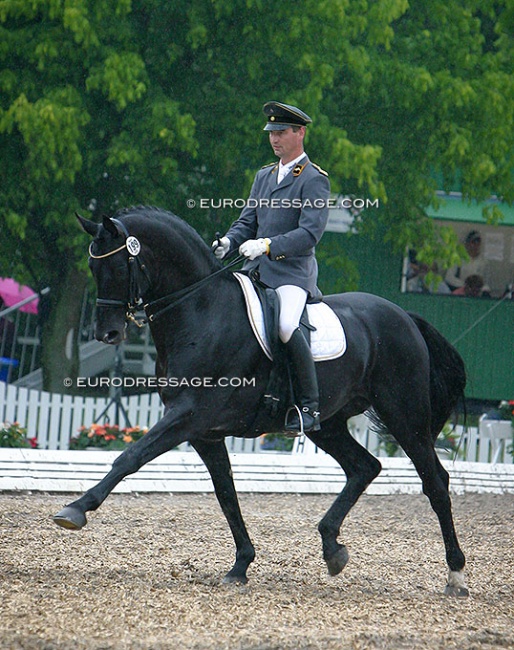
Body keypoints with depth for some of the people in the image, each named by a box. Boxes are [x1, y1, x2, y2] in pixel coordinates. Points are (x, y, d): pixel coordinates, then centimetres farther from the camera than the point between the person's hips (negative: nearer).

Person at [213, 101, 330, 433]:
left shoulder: (314, 180, -6)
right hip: (256, 270, 9)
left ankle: (310, 406, -26)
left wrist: (267, 245, -28)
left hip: (293, 271, -9)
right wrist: (228, 242, -4)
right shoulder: (264, 175, 19)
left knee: (286, 326, -32)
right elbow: (247, 222, 19)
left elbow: (310, 233, -16)